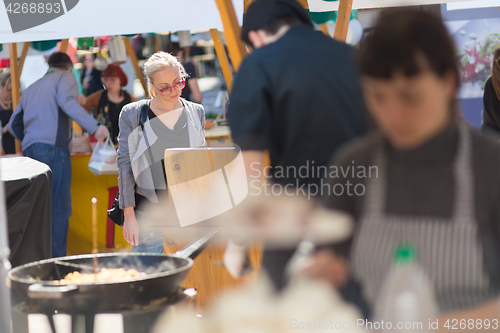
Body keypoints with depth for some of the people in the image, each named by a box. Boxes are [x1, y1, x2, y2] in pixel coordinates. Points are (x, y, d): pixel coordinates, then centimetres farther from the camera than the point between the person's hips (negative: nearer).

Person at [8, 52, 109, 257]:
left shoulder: (31, 88, 29)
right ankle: (57, 261, -10)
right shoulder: (65, 77, 8)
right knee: (59, 207, -7)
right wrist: (94, 127, -22)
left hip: (30, 149, 7)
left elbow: (13, 125, 28)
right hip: (53, 148, -7)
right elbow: (66, 101, -14)